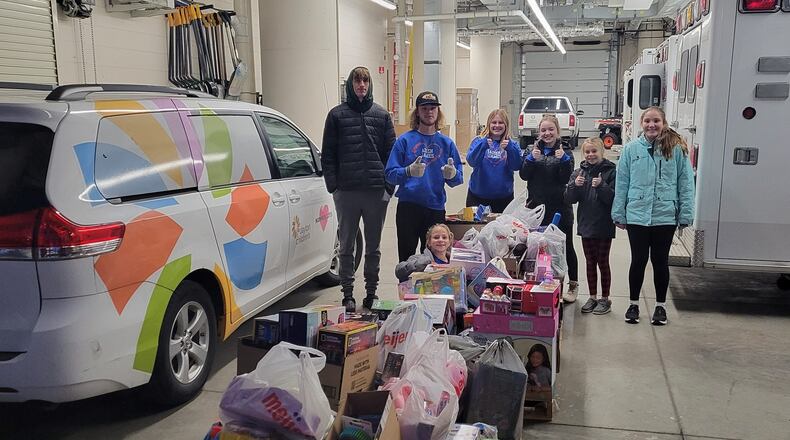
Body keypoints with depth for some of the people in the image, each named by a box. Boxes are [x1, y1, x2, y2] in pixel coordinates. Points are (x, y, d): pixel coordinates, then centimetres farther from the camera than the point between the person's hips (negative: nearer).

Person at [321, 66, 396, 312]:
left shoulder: (381, 115, 9)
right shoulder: (337, 115, 5)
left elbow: (392, 153, 8)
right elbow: (328, 154, 4)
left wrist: (389, 184, -1)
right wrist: (333, 184, -6)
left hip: (377, 190, 1)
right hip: (346, 191, -1)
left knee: (373, 246, 11)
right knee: (347, 246, 7)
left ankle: (371, 292, 23)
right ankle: (348, 294, 17)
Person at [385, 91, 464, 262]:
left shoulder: (446, 143, 7)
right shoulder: (405, 140, -1)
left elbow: (458, 180, 6)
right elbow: (390, 174, -6)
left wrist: (452, 174, -16)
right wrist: (409, 171, -24)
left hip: (436, 208, 2)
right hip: (408, 206, -2)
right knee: (406, 257, 3)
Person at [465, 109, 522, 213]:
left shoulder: (512, 144, 4)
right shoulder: (478, 141, 1)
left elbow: (516, 166, -10)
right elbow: (472, 162, -14)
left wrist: (509, 148, -24)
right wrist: (484, 145, -28)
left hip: (503, 198, 1)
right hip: (477, 196, -1)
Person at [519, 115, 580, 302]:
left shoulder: (565, 151, -1)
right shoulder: (533, 149, 6)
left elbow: (566, 178, -12)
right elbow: (524, 175, -4)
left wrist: (563, 159, -24)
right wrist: (531, 158, -18)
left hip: (559, 208, -2)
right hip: (536, 206, 2)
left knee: (566, 247, 7)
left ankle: (573, 285, 18)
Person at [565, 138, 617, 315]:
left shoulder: (610, 171, -8)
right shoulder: (580, 171, 4)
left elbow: (614, 198, -14)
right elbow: (569, 198, 1)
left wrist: (601, 186, -27)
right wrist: (575, 185, -16)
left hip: (604, 226, -4)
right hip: (586, 224, 4)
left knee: (602, 262, 6)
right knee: (590, 262, 13)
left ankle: (605, 299, 18)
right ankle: (593, 297, 24)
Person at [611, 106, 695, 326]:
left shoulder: (677, 149, -3)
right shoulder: (631, 149, 0)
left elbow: (686, 183, -1)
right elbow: (622, 183, 3)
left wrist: (685, 215, -5)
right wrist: (619, 214, 2)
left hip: (665, 216, 0)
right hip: (637, 215, 1)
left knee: (660, 261, 12)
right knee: (638, 260, 10)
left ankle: (661, 305, 27)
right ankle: (634, 304, 26)